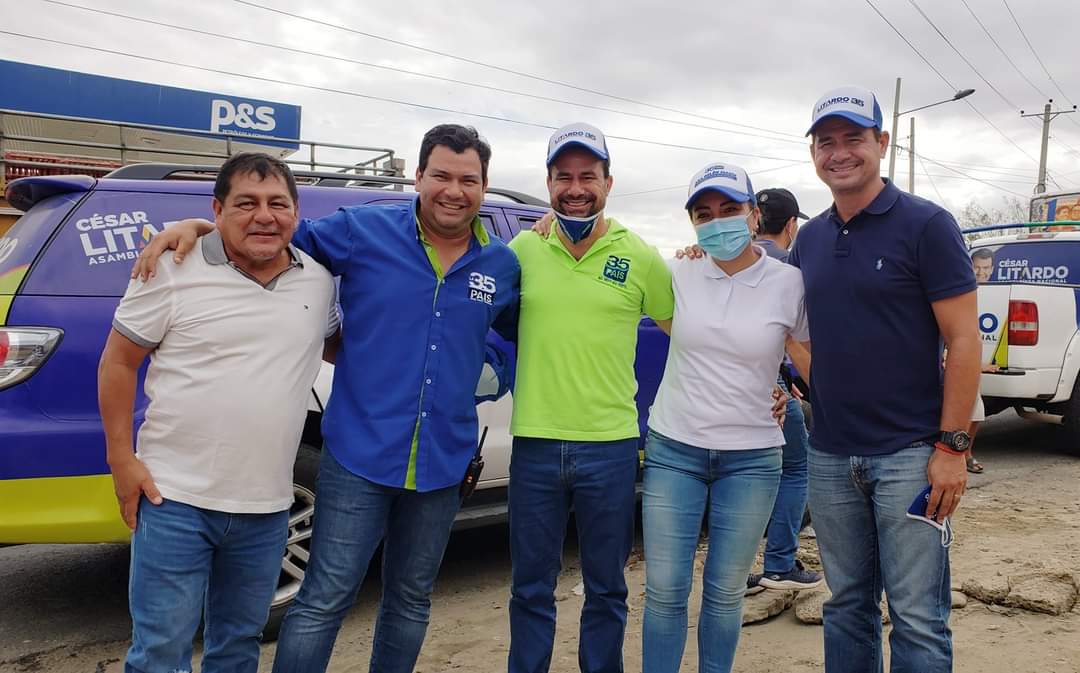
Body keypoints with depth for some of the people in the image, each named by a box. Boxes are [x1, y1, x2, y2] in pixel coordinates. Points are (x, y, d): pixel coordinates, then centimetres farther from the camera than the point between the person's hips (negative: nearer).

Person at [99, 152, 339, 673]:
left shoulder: (320, 280, 5)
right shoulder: (176, 270, -7)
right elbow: (118, 362, -2)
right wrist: (122, 459, -6)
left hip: (265, 508, 4)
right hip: (174, 499, -4)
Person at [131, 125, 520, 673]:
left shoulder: (503, 264, 5)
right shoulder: (363, 230, -4)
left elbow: (513, 331, 23)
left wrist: (498, 369, 5)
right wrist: (196, 226, -5)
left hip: (442, 467, 4)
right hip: (359, 457, -3)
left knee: (410, 600, 19)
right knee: (324, 602, 1)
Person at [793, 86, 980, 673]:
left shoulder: (926, 224, -6)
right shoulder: (808, 240, 10)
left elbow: (963, 340, -9)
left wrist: (952, 446, -13)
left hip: (909, 454, -5)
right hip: (830, 455, 5)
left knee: (917, 617, 2)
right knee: (847, 606, 16)